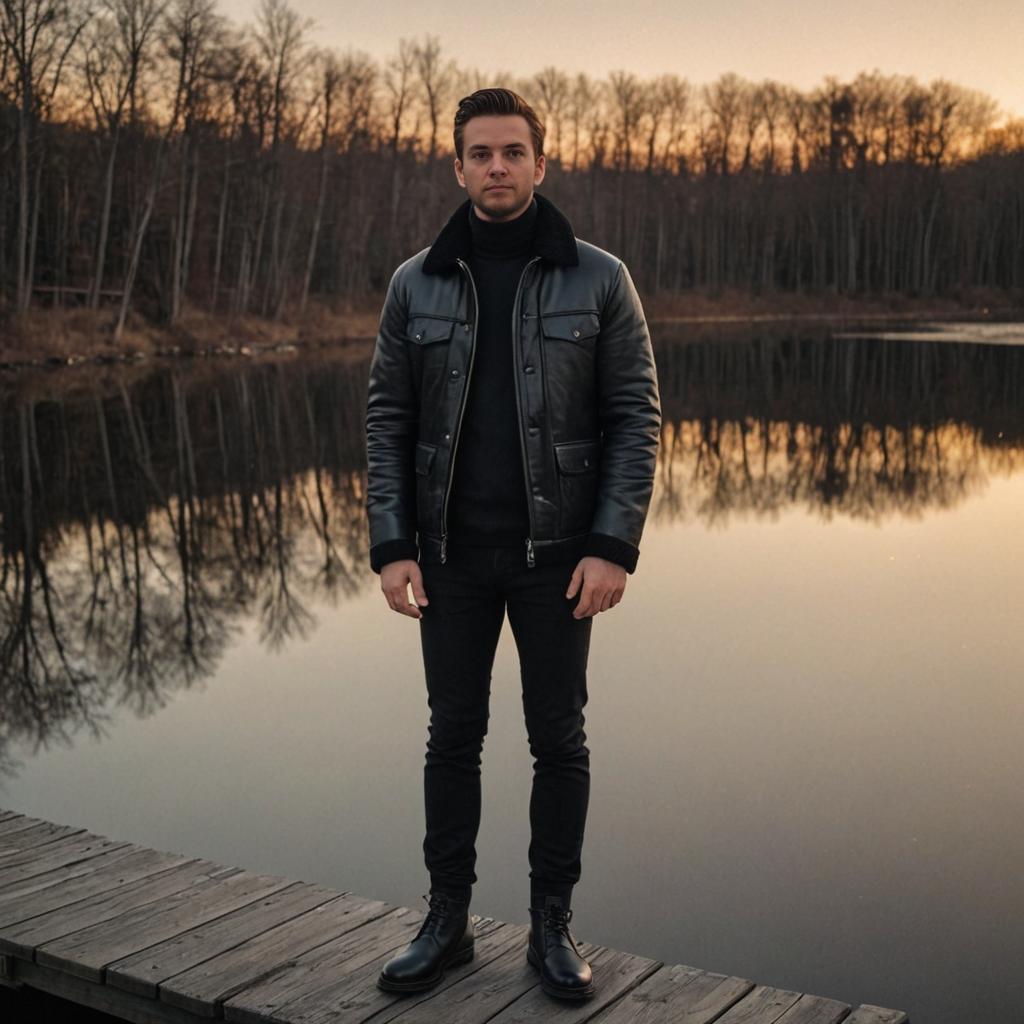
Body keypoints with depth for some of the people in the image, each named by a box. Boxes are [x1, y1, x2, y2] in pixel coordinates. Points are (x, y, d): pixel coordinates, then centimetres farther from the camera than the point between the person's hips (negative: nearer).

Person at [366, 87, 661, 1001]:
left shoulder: (598, 280, -3)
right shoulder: (416, 284, 3)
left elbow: (636, 417, -5)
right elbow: (388, 421, 3)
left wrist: (614, 548, -13)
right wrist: (391, 547, -6)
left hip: (558, 553, -1)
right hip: (452, 553, 2)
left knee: (558, 738, 6)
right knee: (453, 735, 10)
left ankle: (553, 926, 21)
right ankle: (447, 920, 23)